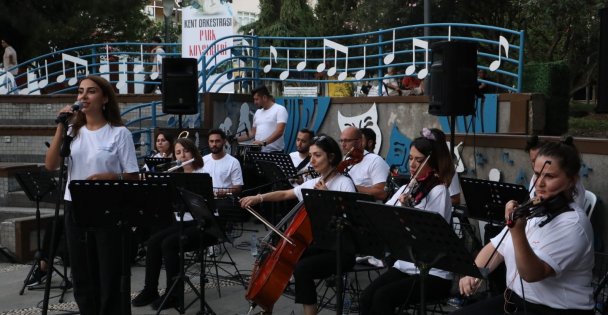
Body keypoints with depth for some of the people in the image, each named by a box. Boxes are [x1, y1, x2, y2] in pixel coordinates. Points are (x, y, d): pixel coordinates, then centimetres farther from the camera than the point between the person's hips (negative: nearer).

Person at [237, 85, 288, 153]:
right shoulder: (258, 112, 17)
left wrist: (264, 142, -30)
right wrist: (236, 139, 13)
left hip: (274, 152, -6)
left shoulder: (280, 109, -6)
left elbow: (279, 132, -18)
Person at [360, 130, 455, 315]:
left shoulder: (438, 191, -8)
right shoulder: (406, 189, 13)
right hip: (403, 266, 6)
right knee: (366, 298, -17)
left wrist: (408, 209, -23)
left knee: (382, 298, -25)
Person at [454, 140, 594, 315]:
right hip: (515, 300, 8)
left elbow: (532, 274, -27)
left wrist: (517, 230, -41)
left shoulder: (573, 224, -18)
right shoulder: (532, 209, 6)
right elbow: (496, 248, 10)